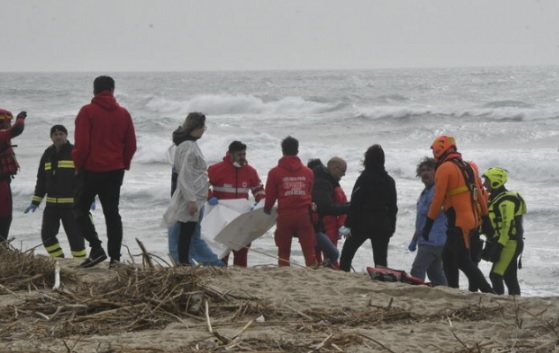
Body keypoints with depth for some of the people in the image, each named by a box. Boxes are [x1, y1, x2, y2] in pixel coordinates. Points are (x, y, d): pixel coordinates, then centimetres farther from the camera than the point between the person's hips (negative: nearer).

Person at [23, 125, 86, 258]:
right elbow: (41, 180, 18)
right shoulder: (48, 155, 13)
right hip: (52, 204, 6)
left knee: (74, 235, -6)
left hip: (71, 204, -6)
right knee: (47, 234, 4)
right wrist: (35, 201, 14)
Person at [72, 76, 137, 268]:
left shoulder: (87, 112, -9)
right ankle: (115, 256, 4)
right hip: (115, 171, 4)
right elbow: (131, 145, 7)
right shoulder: (123, 114, 5)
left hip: (91, 169, -4)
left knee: (80, 209, 7)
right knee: (112, 212, 10)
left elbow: (81, 144, -13)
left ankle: (96, 248, -8)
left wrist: (78, 164, 1)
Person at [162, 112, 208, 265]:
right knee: (187, 231, -6)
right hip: (191, 198, -10)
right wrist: (191, 200, -21)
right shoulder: (189, 146, -17)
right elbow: (185, 176, -20)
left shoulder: (190, 144, 14)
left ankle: (184, 262, 12)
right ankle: (184, 262, -4)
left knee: (187, 232, 10)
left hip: (193, 197, 10)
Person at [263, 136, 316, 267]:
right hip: (304, 215, 2)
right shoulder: (308, 172, 6)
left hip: (285, 216, -2)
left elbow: (270, 196, 1)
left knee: (284, 251, 6)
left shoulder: (275, 172, -3)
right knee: (309, 250, 3)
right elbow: (312, 194, 12)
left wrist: (267, 209, 22)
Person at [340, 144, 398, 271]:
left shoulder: (364, 178, -8)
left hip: (363, 223, -4)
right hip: (382, 225, 4)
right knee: (380, 258, 4)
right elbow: (393, 207, 11)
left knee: (347, 253, 8)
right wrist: (391, 227, 16)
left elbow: (355, 204, -11)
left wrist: (348, 224, -8)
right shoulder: (389, 181, 8)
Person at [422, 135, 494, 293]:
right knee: (448, 256, 16)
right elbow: (479, 195, 16)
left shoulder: (444, 168, -9)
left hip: (458, 222, -9)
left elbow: (438, 199, -14)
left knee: (463, 261, -8)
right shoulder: (467, 167, 15)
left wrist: (428, 223, -11)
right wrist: (485, 219, 20)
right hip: (471, 220, 9)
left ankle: (488, 292, -16)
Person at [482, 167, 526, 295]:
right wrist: (490, 245, 19)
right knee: (510, 278, 11)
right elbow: (494, 226, 22)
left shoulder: (506, 200, -15)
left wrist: (499, 246, -24)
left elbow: (508, 226, -22)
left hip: (510, 244, -10)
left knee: (496, 275, -15)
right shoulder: (496, 199, 17)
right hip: (509, 244, 10)